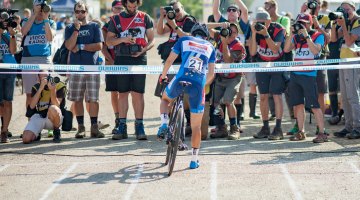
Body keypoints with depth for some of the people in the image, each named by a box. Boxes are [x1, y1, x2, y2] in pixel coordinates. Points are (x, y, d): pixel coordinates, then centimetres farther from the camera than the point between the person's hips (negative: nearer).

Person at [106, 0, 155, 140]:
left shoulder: (145, 18, 9)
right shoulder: (116, 19, 10)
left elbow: (151, 40, 7)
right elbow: (108, 41, 8)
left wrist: (142, 50, -11)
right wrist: (123, 39, -10)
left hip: (139, 59, -1)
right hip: (121, 59, 1)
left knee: (138, 93, -4)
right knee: (122, 93, 2)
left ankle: (139, 126, 1)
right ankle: (122, 127, 5)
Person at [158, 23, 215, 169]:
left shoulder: (184, 40, 18)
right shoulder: (210, 47, 22)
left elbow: (169, 60, 14)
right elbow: (211, 74, 18)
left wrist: (163, 76, 31)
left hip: (181, 80, -1)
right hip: (198, 85, 1)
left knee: (165, 99, 34)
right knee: (196, 126, 13)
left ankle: (164, 124, 9)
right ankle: (194, 159, 15)